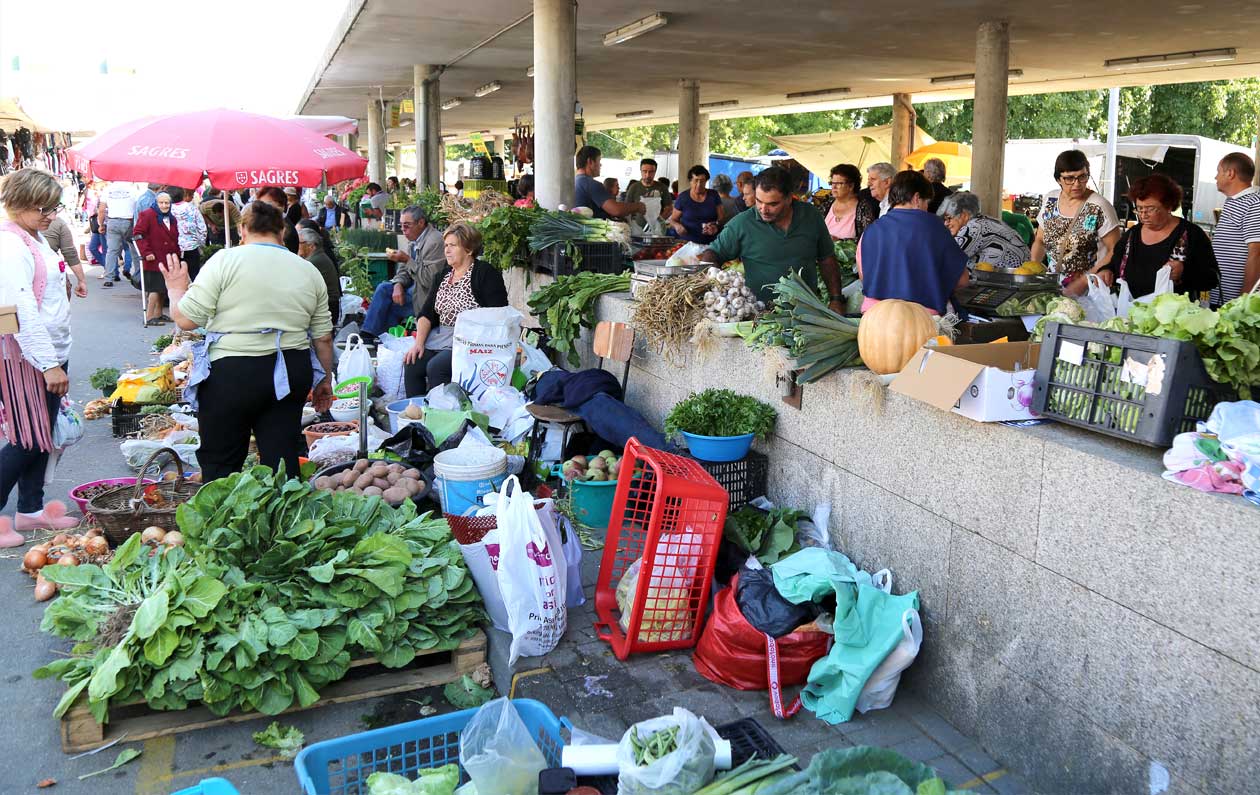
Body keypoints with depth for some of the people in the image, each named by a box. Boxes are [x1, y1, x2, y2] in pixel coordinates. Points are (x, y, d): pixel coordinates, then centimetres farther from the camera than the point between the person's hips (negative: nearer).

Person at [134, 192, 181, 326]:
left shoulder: (172, 219, 16)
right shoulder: (147, 215, -8)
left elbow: (175, 239, 24)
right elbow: (138, 234, -13)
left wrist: (176, 255, 13)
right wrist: (146, 252, -18)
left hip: (168, 261, 8)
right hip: (154, 260, -8)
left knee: (164, 289, 13)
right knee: (155, 288, -10)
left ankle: (159, 314, 26)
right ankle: (149, 317, -6)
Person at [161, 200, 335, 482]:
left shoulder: (225, 260, -5)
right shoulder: (309, 271, 8)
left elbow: (186, 319, -6)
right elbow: (323, 337, 10)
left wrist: (176, 289, 13)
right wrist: (324, 380, 23)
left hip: (232, 373, -4)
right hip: (293, 373, 4)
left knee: (219, 462, 10)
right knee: (283, 459, 9)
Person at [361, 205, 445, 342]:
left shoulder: (434, 241, -21)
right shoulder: (414, 240, 8)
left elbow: (429, 280, -24)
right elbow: (404, 270, 11)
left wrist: (407, 260, -22)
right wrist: (398, 285, -10)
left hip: (426, 296, -9)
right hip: (415, 287, 9)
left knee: (384, 305, -11)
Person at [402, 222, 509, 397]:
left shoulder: (486, 273, -5)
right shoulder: (442, 276, 16)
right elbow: (427, 313, 12)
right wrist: (418, 343, -4)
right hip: (440, 336, 7)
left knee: (436, 366, -27)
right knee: (411, 363, -15)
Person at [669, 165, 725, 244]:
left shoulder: (713, 195, 8)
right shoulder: (682, 198, 4)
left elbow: (722, 217, 10)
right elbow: (673, 220, 12)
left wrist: (716, 225, -12)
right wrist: (677, 226, -11)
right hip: (687, 242, -1)